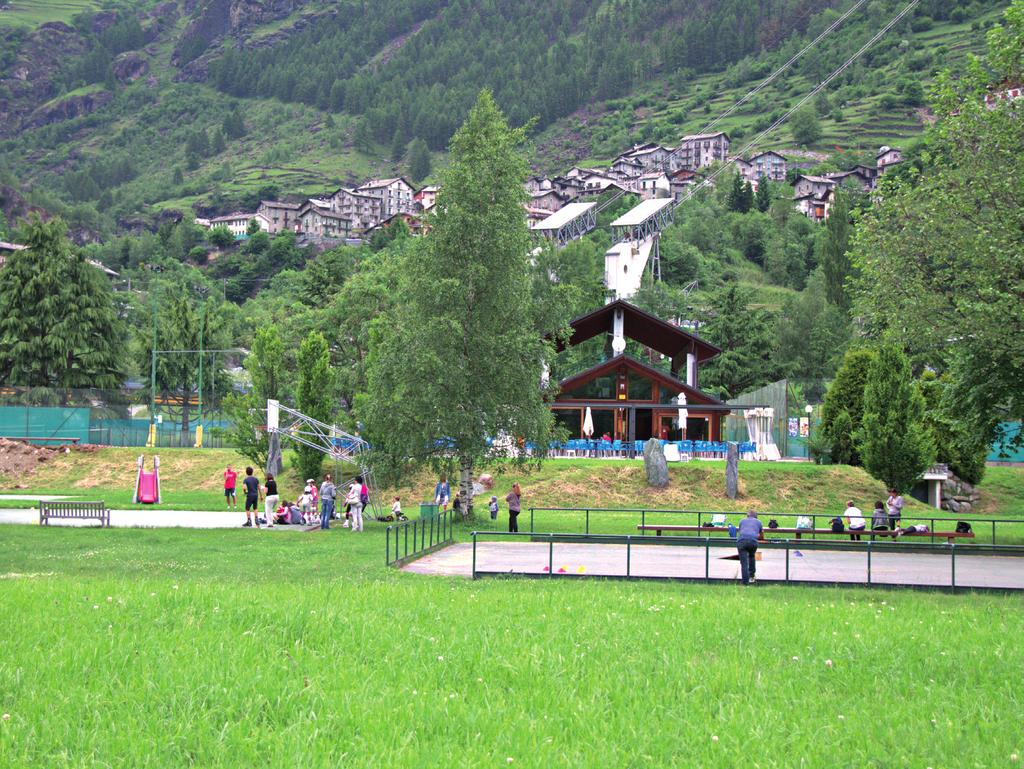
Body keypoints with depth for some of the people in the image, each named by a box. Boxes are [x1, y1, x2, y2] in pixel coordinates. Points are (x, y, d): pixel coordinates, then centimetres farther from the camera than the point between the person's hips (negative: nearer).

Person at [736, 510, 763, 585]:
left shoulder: (742, 521, 31)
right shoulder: (758, 522, 30)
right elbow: (762, 536, 45)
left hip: (741, 541, 0)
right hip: (753, 541, 0)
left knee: (744, 562, 0)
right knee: (752, 557, 29)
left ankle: (745, 581, -7)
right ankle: (752, 576, 30)